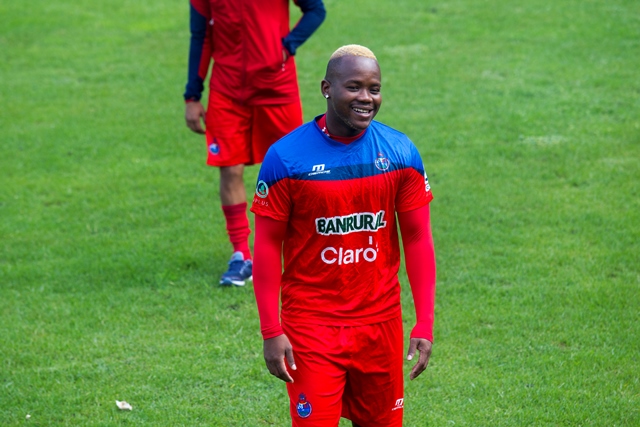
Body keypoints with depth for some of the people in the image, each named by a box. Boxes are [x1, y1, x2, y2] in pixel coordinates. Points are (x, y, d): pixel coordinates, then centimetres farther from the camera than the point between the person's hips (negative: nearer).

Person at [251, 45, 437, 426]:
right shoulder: (286, 157, -9)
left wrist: (425, 324, -3)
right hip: (312, 324, -3)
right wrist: (271, 331, -11)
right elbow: (267, 247, -6)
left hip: (380, 321, 3)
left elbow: (418, 239, 3)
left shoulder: (400, 153, -1)